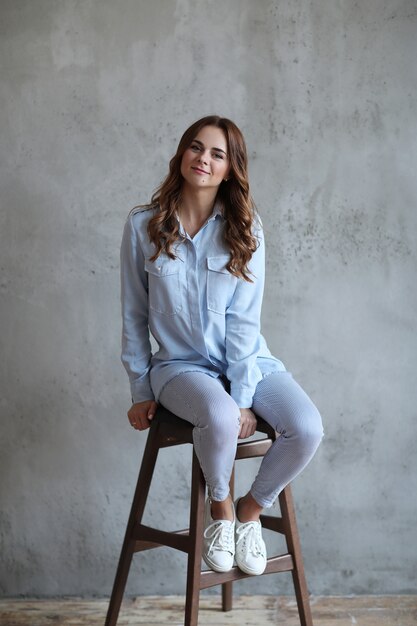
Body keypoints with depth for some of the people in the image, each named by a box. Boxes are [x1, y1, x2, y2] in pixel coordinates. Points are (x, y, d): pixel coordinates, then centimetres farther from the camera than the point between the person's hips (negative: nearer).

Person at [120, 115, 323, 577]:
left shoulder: (245, 227, -1)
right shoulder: (143, 225, -2)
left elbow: (244, 318, -8)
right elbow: (134, 316, 3)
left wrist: (244, 396, -14)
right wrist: (141, 391, 3)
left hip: (249, 360, 2)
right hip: (181, 363, -2)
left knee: (307, 428, -24)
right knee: (221, 417, -35)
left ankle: (251, 508, 6)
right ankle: (219, 504, -1)